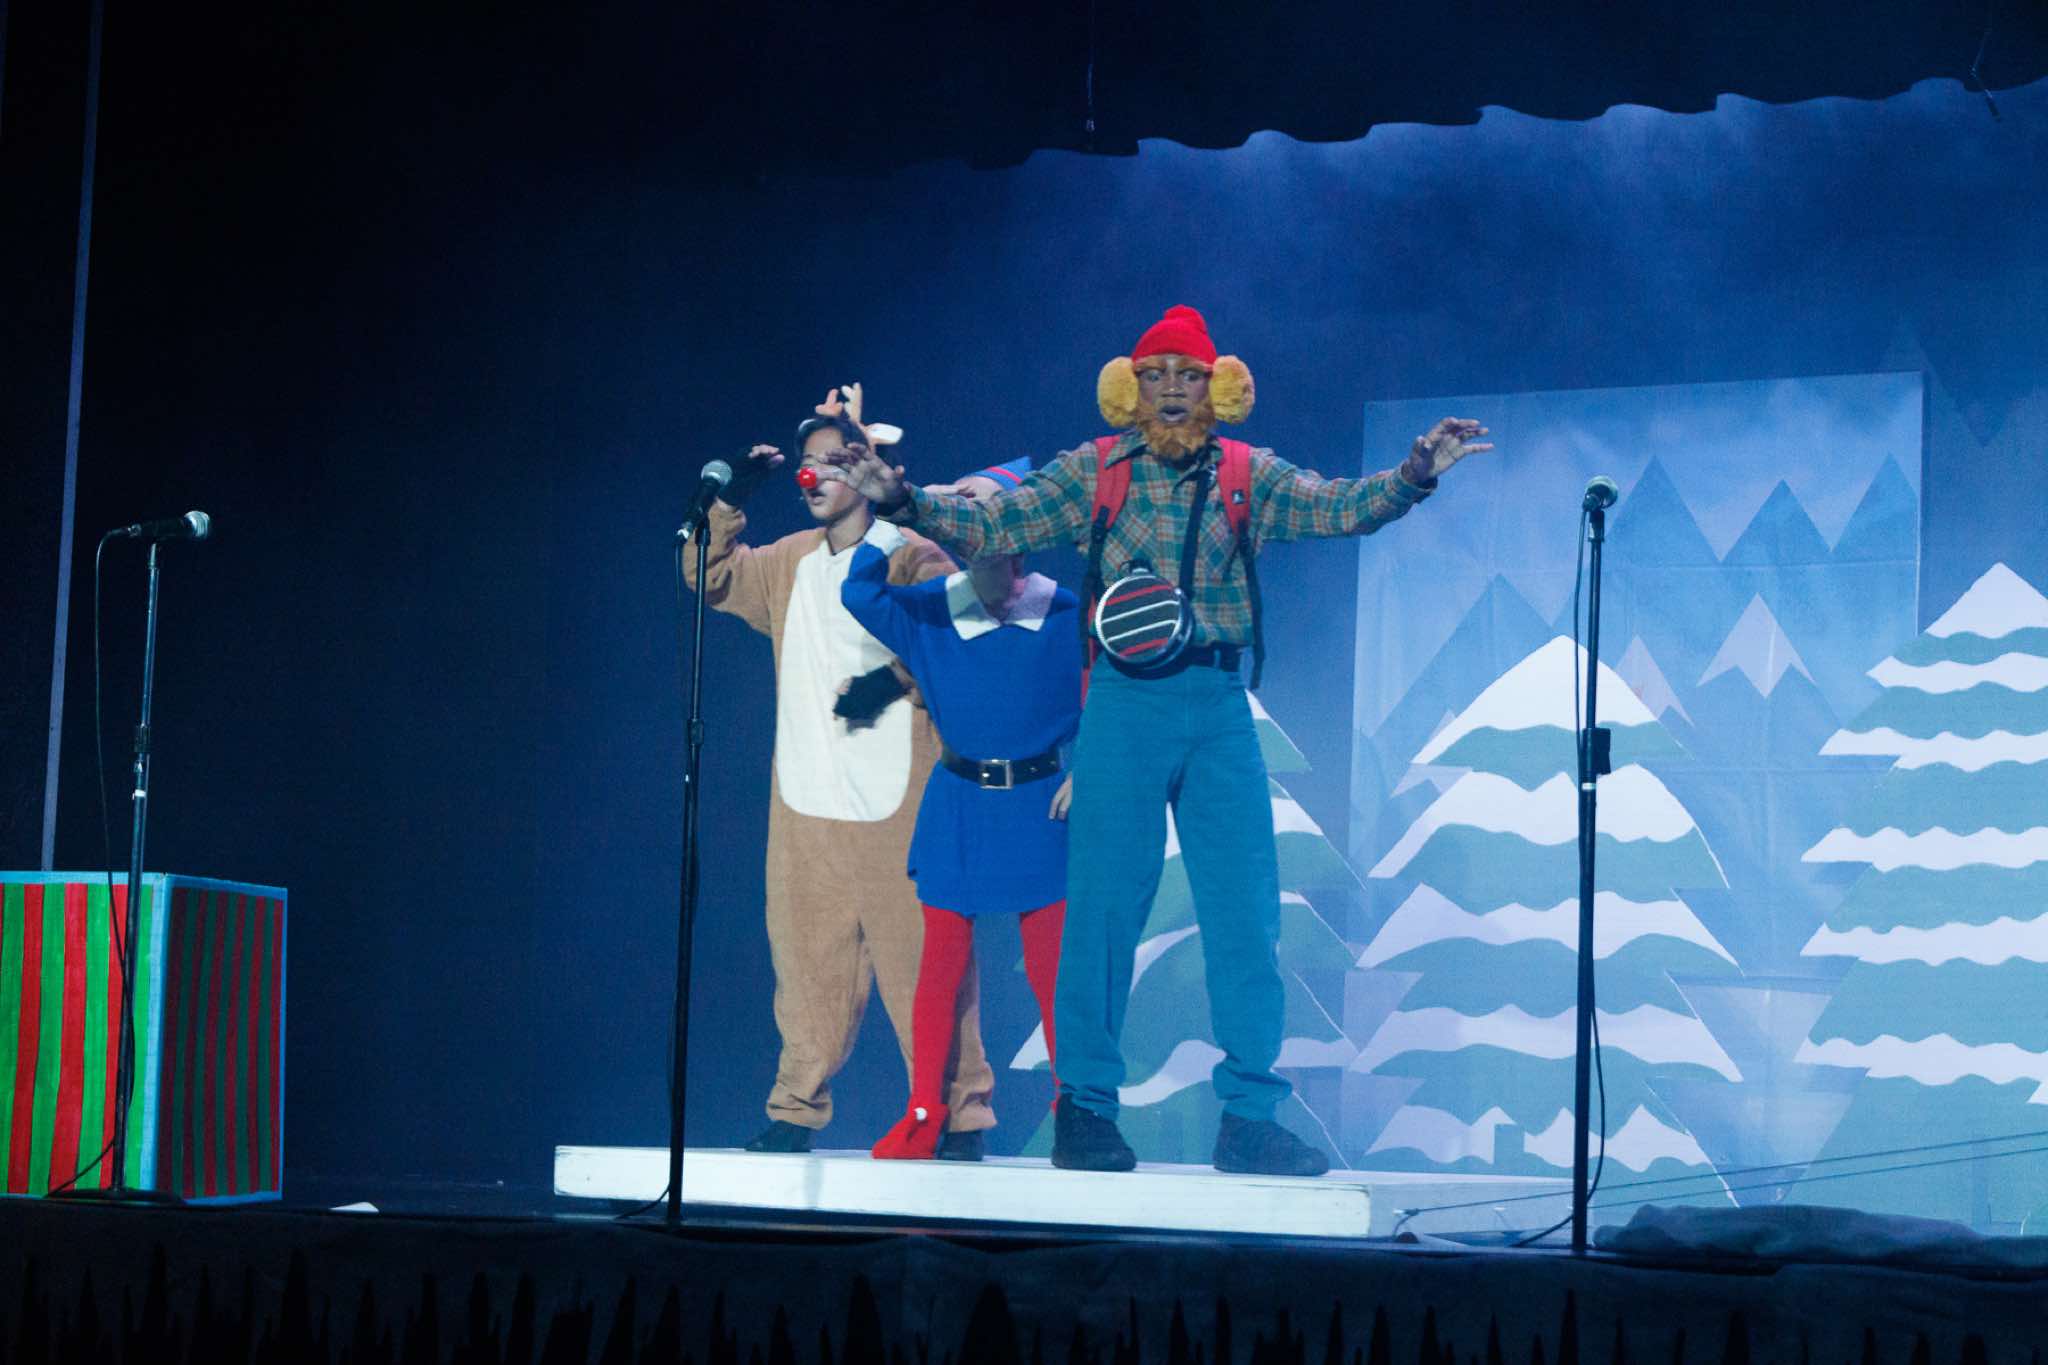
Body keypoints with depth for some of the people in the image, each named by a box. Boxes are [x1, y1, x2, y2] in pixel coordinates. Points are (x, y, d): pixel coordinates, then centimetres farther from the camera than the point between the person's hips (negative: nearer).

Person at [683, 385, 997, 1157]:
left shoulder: (911, 558, -3)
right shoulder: (791, 562, 18)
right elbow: (711, 577, 22)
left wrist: (892, 679, -24)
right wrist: (730, 503, 8)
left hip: (893, 804, -6)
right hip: (806, 803, 6)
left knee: (917, 956, -6)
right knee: (807, 959, 6)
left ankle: (957, 1117, -1)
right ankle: (796, 1111, 11)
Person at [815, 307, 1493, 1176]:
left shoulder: (1249, 477, 7)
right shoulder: (1093, 473, 4)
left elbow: (1346, 508, -1)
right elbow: (989, 527, 1)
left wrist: (1415, 475, -19)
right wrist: (902, 502, -13)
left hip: (1219, 709, 2)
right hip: (1124, 703, -2)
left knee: (1246, 911, 1)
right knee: (1104, 904, -1)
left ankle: (1249, 1116, 8)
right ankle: (1085, 1106, 10)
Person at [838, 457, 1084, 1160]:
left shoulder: (1065, 615, -5)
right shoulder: (932, 610, 0)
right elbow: (859, 593, -11)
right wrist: (892, 517, -16)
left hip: (1036, 806, -2)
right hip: (957, 805, 2)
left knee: (1050, 968, -1)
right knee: (942, 964, 3)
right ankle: (923, 1114, 11)